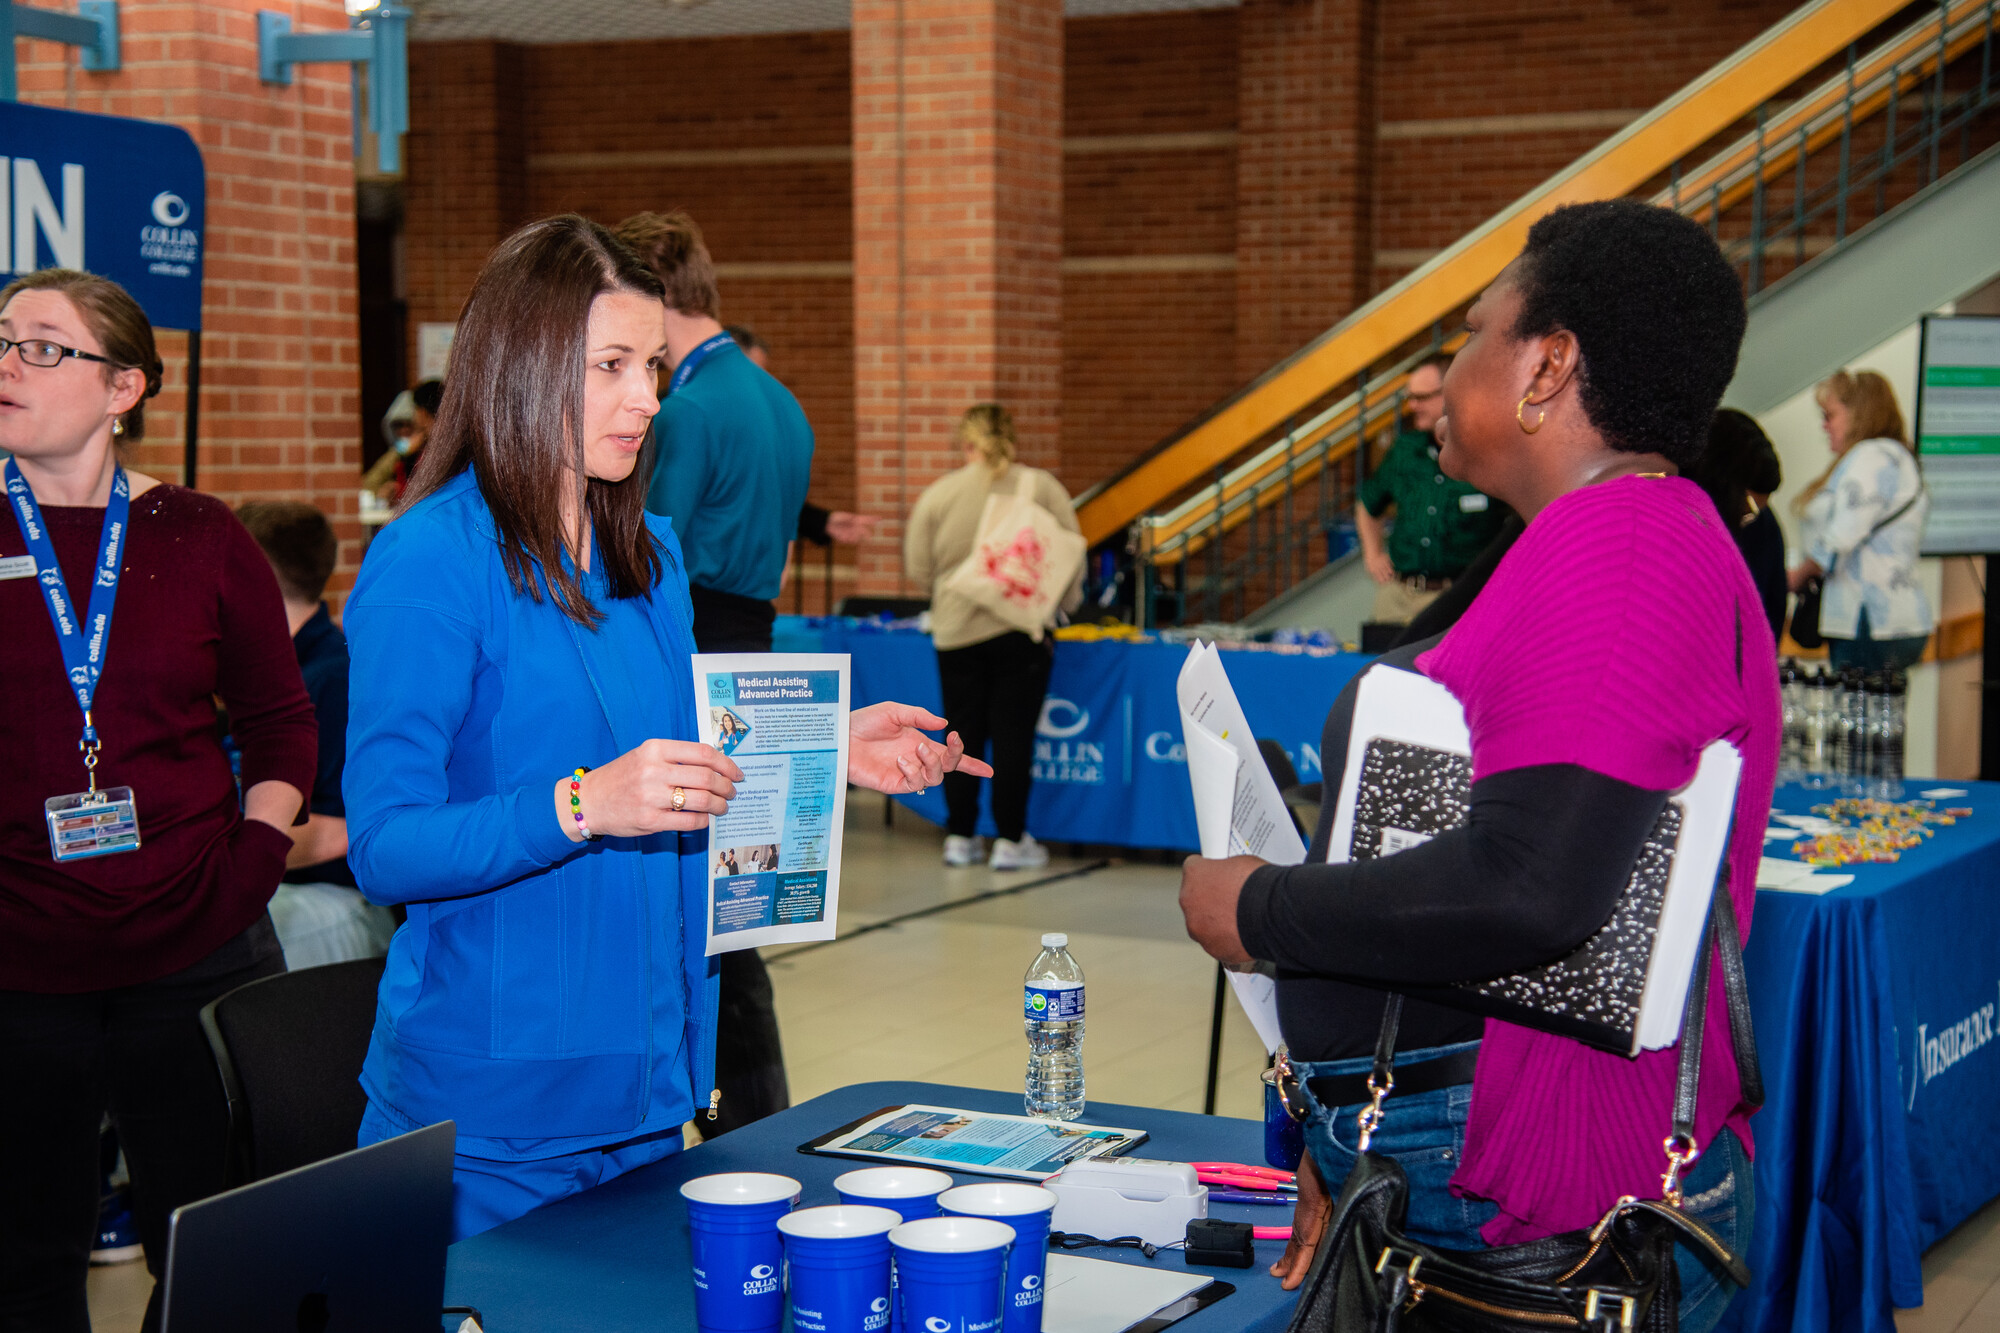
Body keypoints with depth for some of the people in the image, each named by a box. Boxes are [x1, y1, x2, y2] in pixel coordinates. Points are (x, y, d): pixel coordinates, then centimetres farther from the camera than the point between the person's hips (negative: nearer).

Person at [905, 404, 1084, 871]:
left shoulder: (938, 493, 0)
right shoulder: (1041, 487, -4)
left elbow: (917, 567, 5)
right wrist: (1066, 602, 15)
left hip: (956, 630, 2)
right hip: (1022, 628, -2)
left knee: (963, 732, 10)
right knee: (1013, 735, 4)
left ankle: (959, 837, 15)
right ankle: (1010, 840, 6)